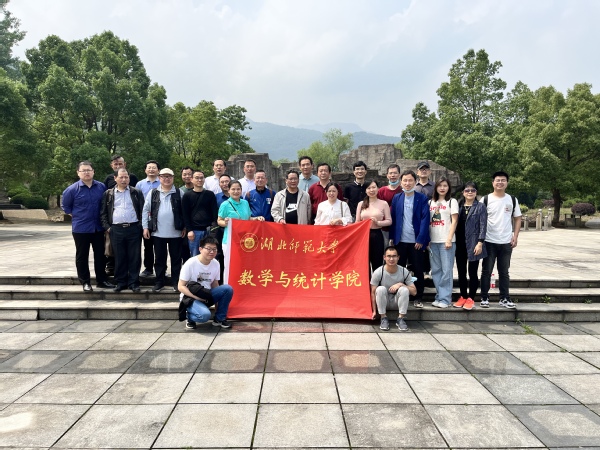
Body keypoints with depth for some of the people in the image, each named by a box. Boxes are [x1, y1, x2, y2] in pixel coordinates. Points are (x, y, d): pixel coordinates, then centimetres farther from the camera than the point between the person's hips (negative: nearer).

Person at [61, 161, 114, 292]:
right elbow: (65, 206, 8)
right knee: (82, 256, 6)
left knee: (100, 255, 10)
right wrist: (76, 216, 3)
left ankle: (102, 280, 22)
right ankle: (85, 282, 17)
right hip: (81, 228, -2)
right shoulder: (72, 189, -7)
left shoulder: (101, 187, -1)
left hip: (99, 227, 2)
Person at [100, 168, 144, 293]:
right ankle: (120, 282, 16)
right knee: (119, 257, 6)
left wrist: (141, 225, -3)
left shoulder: (137, 193, 7)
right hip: (116, 230, 1)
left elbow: (143, 210, 6)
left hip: (134, 229, -1)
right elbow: (103, 212, 10)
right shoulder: (108, 194, 10)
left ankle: (133, 282, 11)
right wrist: (107, 227, 1)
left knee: (134, 257, 2)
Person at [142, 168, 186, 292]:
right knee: (160, 258, 10)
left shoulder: (179, 193, 2)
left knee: (176, 258, 7)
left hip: (176, 232, -1)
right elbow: (146, 210, 5)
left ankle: (176, 282, 17)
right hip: (158, 232, 1)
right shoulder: (153, 193, 4)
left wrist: (185, 227, 0)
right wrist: (145, 227, 0)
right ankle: (159, 282, 20)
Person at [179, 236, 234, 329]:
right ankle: (190, 317, 2)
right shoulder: (190, 264, -17)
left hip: (206, 295, 5)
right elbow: (181, 286, -14)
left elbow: (215, 285, 6)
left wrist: (219, 302, -7)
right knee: (205, 315, -35)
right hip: (190, 297, -5)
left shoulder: (216, 264, -3)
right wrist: (197, 297, -25)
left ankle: (219, 319, -1)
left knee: (228, 289, -20)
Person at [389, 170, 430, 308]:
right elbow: (393, 219, 7)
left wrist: (421, 239, -12)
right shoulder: (396, 198, 7)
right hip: (400, 240, 2)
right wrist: (392, 237, 0)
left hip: (416, 241, -2)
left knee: (418, 270, 7)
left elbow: (425, 219, -6)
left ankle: (418, 298, 18)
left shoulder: (422, 198, -1)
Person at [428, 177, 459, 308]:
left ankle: (445, 299, 1)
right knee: (436, 270, 6)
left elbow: (454, 221, -2)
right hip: (433, 241, 4)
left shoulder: (452, 201, 4)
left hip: (446, 241, -4)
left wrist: (449, 239, -11)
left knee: (446, 270, -4)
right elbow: (428, 222, 13)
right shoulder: (431, 202, 14)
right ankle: (439, 296, 15)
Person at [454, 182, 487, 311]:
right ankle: (462, 296, 21)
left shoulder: (480, 207, -1)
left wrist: (480, 243, -15)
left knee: (472, 272, 3)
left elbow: (483, 226, -7)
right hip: (460, 244, 4)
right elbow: (455, 223, 10)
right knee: (461, 272, 10)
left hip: (473, 244, -4)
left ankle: (470, 298, 12)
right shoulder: (458, 206, 11)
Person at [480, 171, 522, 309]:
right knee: (486, 271, 5)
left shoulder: (512, 200, 6)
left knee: (504, 272, 10)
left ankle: (504, 299, 18)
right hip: (489, 242, -2)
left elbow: (518, 219, 10)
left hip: (506, 242, 2)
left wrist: (515, 236, -1)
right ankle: (484, 298, 13)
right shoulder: (486, 199, -2)